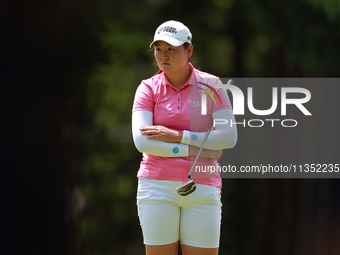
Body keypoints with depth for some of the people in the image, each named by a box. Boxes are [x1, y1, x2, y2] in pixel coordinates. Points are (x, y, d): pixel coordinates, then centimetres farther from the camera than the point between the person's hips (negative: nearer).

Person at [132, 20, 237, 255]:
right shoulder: (148, 88, 3)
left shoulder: (211, 85, 2)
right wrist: (193, 150, -13)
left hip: (202, 188, 0)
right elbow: (142, 141, -10)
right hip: (158, 186, 0)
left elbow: (229, 137, -7)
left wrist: (178, 136, -12)